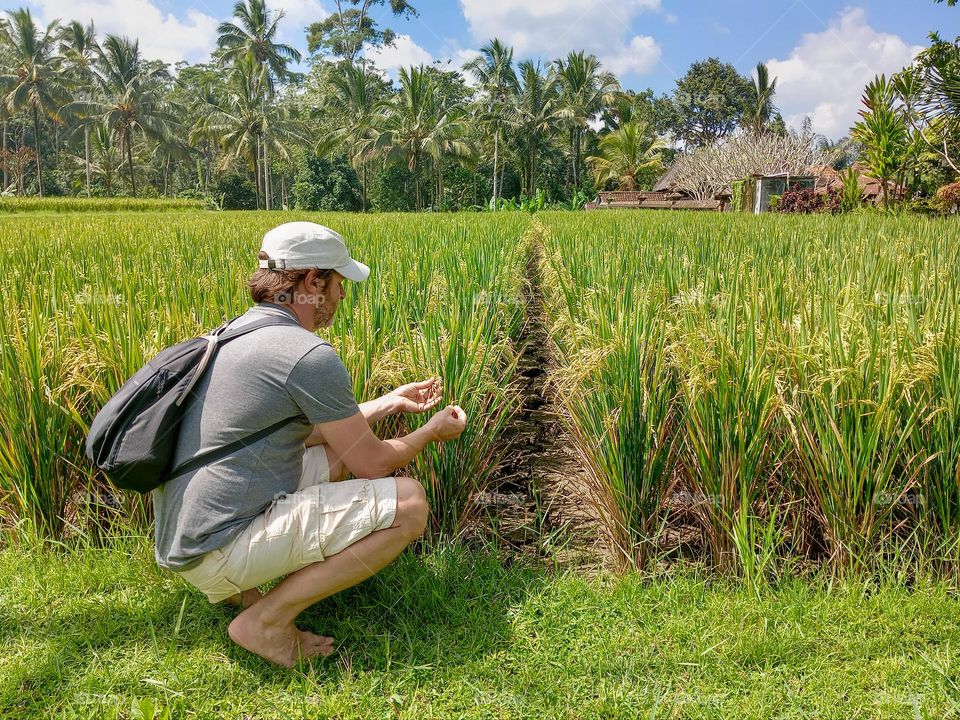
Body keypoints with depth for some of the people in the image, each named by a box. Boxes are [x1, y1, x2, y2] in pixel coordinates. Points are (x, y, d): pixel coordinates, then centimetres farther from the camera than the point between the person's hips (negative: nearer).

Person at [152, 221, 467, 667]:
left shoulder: (237, 334, 12)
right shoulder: (309, 354, -17)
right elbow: (373, 463, -7)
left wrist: (390, 403, 25)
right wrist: (433, 432, 13)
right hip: (220, 552, -10)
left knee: (338, 455, 23)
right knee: (407, 503, -14)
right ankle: (266, 621, -7)